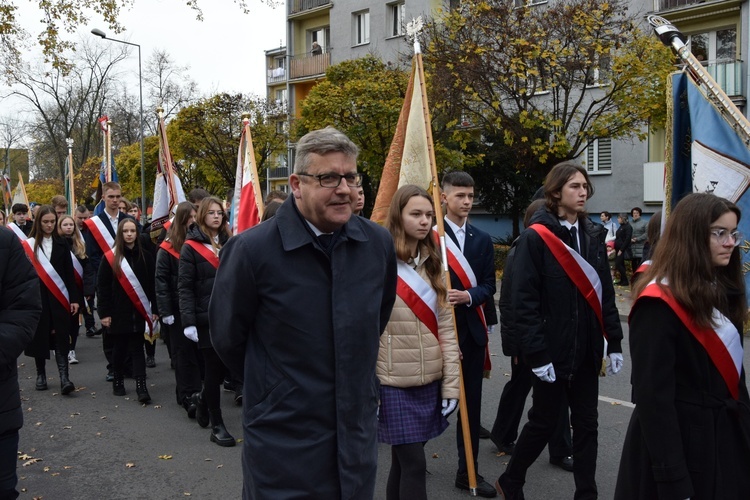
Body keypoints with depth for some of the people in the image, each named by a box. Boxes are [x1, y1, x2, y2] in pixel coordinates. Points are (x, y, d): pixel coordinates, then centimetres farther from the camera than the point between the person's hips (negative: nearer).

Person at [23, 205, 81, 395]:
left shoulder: (61, 244, 6)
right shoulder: (29, 245, 0)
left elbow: (69, 273, 5)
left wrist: (74, 298, 0)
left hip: (58, 298, 1)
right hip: (37, 297, 0)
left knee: (60, 338, -4)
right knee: (39, 337, 7)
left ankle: (64, 377, -8)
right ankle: (41, 374, 22)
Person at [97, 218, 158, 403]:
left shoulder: (146, 256, 3)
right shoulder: (110, 258, -2)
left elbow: (152, 285, 3)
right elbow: (103, 287, -2)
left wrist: (155, 309, 0)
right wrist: (104, 313, -7)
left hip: (138, 311, 1)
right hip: (118, 312, 0)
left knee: (137, 349, 0)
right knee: (119, 348, 11)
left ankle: (141, 387, -4)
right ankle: (118, 382, 27)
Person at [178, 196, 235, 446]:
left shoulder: (229, 243, 11)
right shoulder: (191, 247, -3)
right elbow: (184, 287, -7)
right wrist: (188, 322, -15)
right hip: (207, 317, -4)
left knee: (225, 364, 8)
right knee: (213, 367, 1)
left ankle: (204, 399, 37)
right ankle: (217, 425, 12)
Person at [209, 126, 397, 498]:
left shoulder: (379, 244, -2)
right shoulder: (252, 249, -16)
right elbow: (227, 338, -4)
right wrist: (273, 385, 8)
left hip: (357, 436, 4)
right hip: (282, 442, -4)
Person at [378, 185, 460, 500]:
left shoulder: (432, 264, 8)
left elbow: (445, 328, 7)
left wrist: (451, 384, 3)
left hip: (429, 382, 5)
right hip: (393, 383, -5)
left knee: (403, 461, 13)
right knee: (414, 464, -1)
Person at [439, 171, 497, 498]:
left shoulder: (482, 240, 10)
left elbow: (488, 285, 6)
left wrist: (468, 296, -12)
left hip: (471, 329, 4)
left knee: (470, 402, 8)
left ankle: (468, 471, 19)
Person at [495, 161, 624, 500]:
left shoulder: (593, 235, 8)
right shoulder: (535, 237, -12)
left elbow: (605, 293, 11)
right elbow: (523, 302, -15)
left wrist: (614, 342, 5)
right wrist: (537, 354, -18)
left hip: (586, 350, 6)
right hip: (552, 351, -5)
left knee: (586, 425, 11)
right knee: (544, 422, 8)